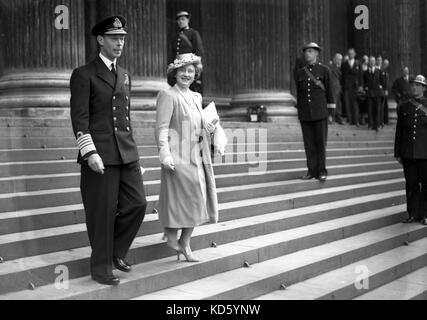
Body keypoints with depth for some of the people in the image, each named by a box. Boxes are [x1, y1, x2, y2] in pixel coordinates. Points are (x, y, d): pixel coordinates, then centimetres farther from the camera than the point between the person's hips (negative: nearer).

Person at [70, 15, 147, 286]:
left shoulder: (125, 75, 17)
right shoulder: (83, 75, -3)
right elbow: (79, 118, -10)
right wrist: (89, 153, -19)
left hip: (127, 154, 6)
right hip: (100, 154, -6)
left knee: (137, 203, 2)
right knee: (103, 212, 0)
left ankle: (116, 251, 23)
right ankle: (101, 267, 16)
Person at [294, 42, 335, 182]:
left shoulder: (324, 70, 0)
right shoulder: (300, 73, 10)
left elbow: (329, 91, 1)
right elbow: (299, 93, 14)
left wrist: (331, 111, -3)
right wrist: (299, 113, 12)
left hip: (320, 112, -3)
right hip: (305, 113, 3)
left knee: (321, 141, -1)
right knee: (309, 143, 4)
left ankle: (321, 171, 6)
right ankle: (312, 170, 11)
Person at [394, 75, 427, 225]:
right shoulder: (403, 107, 10)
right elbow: (399, 131, 11)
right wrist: (398, 153, 9)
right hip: (408, 153, 2)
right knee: (411, 184, 5)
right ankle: (413, 214, 13)